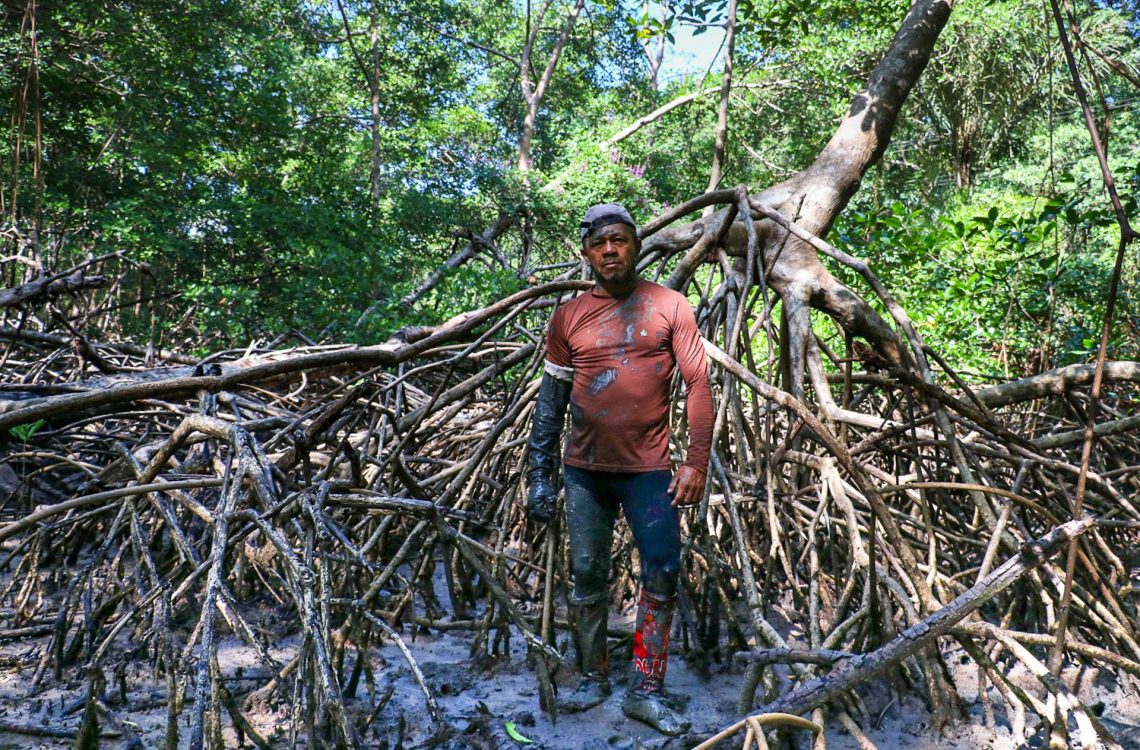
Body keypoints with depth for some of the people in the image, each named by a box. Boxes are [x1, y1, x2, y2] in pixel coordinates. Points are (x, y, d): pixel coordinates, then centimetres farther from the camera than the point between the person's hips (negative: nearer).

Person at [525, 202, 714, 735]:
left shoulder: (670, 307, -1)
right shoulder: (569, 317, 5)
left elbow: (698, 385, -3)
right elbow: (551, 400, 8)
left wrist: (697, 463, -10)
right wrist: (539, 476, 5)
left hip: (649, 469, -2)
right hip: (585, 470, 2)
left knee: (662, 575, -1)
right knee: (587, 577, 9)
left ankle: (646, 691, 13)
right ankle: (593, 680, 25)